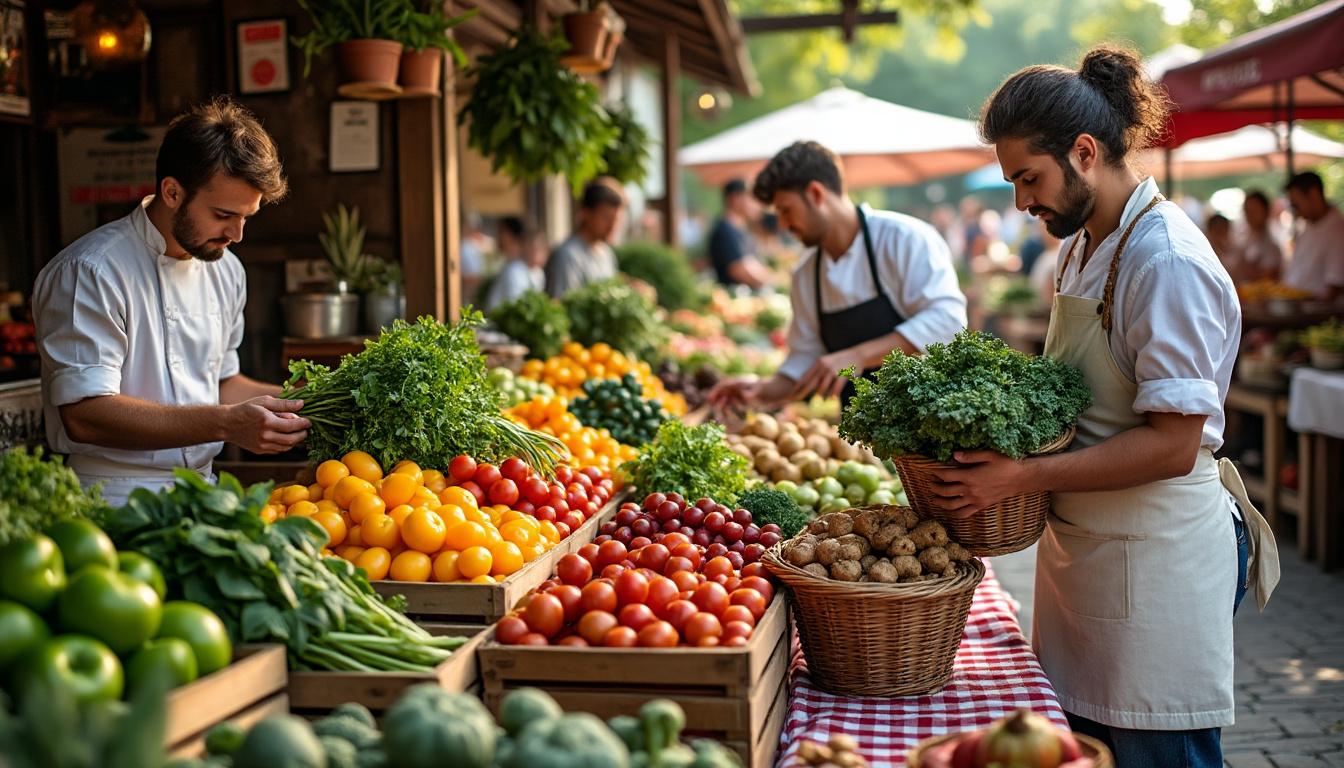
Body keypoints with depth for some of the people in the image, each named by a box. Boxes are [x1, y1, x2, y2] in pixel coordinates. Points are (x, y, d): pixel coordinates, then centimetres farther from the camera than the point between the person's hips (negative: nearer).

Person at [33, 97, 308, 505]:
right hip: (117, 502, -7)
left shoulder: (226, 270, 14)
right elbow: (84, 415, -19)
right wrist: (226, 423, -25)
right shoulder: (90, 272, -11)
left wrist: (294, 398, 7)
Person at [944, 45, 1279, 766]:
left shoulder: (1168, 262, -19)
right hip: (1082, 543, 9)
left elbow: (1172, 445, -22)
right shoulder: (1082, 247, 10)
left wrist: (1023, 475, -24)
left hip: (1157, 554, -9)